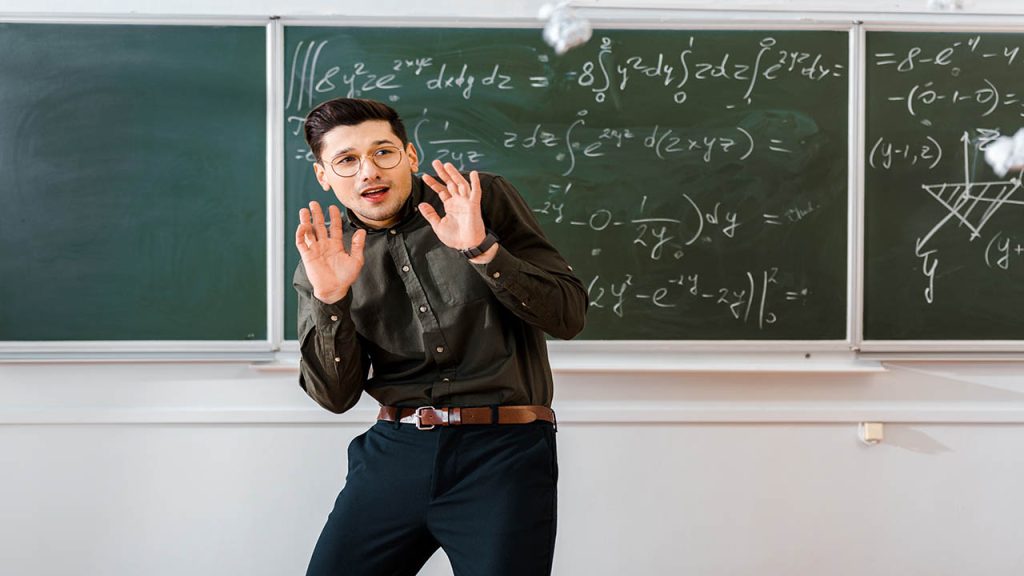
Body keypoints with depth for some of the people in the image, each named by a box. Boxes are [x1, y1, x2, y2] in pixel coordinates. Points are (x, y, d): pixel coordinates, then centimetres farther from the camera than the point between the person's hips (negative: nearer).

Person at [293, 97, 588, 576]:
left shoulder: (486, 198, -1)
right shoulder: (323, 258, 6)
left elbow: (568, 316, -6)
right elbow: (335, 397, 2)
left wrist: (482, 249, -19)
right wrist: (330, 299, -13)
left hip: (504, 447, -2)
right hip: (395, 449, 3)